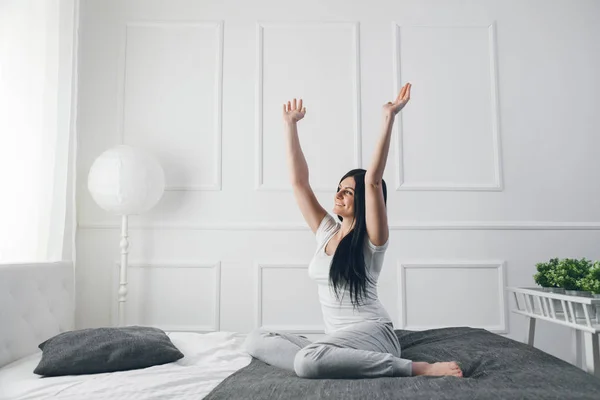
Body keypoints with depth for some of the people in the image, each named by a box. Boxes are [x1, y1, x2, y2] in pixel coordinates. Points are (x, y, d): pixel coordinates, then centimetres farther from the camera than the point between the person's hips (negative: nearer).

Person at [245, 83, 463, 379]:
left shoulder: (372, 239, -9)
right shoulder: (325, 230, 9)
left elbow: (372, 179, -23)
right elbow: (299, 181, 6)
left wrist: (388, 118, -27)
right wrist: (290, 125, 6)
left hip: (371, 334, -6)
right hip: (336, 339, 6)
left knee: (309, 361, -37)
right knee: (255, 340, -3)